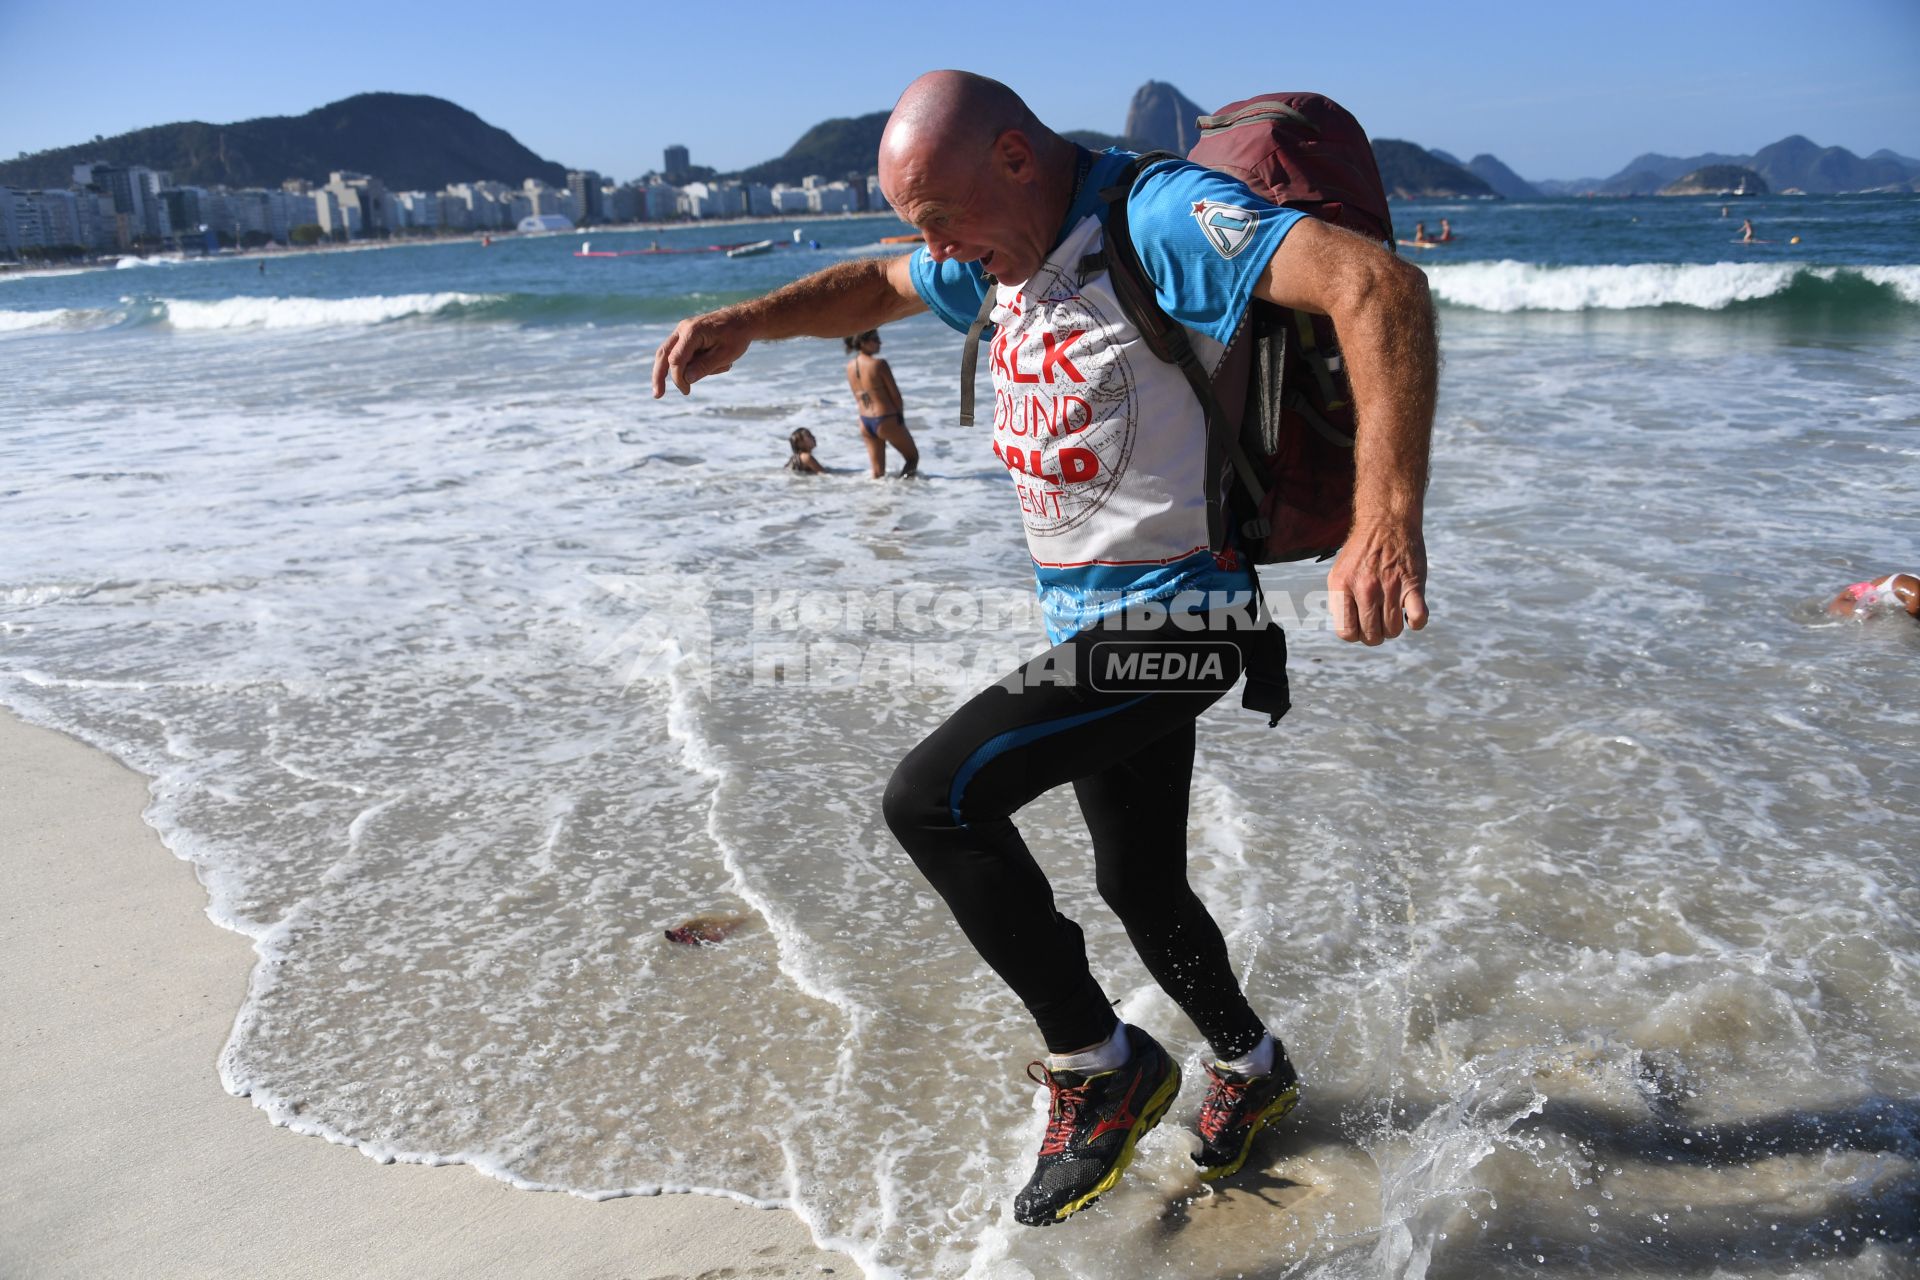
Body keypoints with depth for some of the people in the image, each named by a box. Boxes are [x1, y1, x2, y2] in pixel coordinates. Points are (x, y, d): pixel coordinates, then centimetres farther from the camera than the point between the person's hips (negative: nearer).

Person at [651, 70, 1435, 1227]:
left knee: (934, 798, -18)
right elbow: (882, 286, 26)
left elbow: (1381, 285, -32)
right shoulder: (1009, 249, 8)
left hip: (1167, 619, -9)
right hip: (1094, 623, 9)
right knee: (1140, 885, 19)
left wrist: (1390, 517, -44)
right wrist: (745, 324, 10)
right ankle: (1254, 1069, 46)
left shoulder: (1161, 219, -20)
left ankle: (1100, 1064, 1)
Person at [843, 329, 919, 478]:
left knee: (877, 472, 13)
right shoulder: (879, 364, -19)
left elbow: (858, 396, 11)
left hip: (865, 421, 7)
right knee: (912, 457, 12)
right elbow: (895, 394, -11)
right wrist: (900, 416, 5)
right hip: (886, 420, -7)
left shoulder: (850, 366, 2)